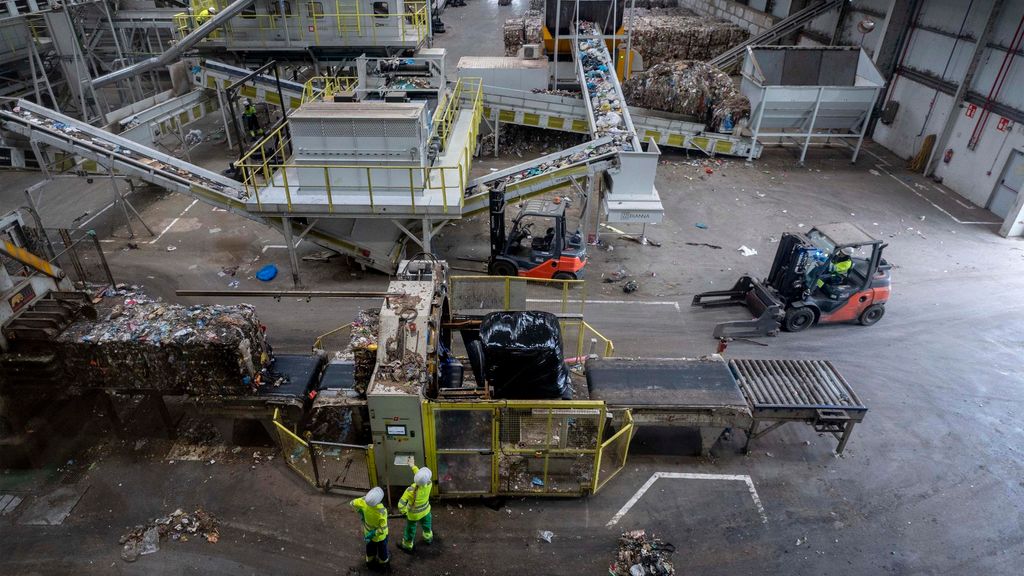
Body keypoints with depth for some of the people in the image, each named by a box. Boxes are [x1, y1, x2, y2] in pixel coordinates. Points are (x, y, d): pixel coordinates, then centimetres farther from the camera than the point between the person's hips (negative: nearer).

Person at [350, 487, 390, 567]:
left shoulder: (365, 501, -32)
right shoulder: (382, 512, -42)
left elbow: (353, 503, -12)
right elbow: (382, 529, -35)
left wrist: (360, 512, 0)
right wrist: (372, 534, -20)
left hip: (368, 529, 4)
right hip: (379, 535, -4)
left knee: (370, 544, 32)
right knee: (382, 546, 27)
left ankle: (370, 559, 56)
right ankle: (383, 560, 53)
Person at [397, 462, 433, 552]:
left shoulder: (411, 490, -41)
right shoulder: (428, 484, -30)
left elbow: (401, 505, -38)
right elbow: (423, 477, -7)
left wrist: (404, 511, -14)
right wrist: (413, 466, 4)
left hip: (414, 513, -3)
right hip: (425, 510, 3)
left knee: (410, 529, 24)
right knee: (426, 524, 33)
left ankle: (407, 545, 49)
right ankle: (428, 538, 60)